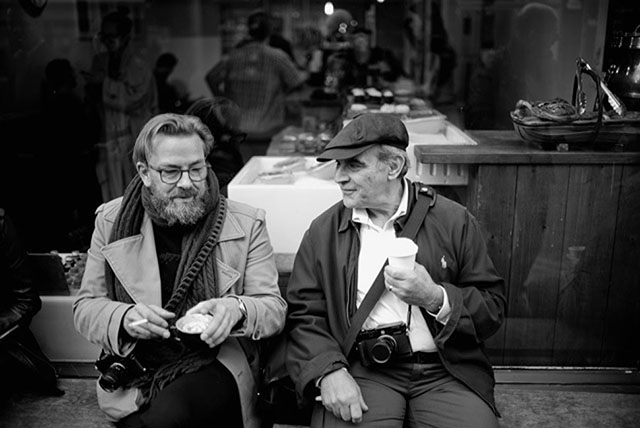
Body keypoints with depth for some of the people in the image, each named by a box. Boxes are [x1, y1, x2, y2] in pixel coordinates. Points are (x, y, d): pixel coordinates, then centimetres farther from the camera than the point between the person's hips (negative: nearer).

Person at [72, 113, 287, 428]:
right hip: (135, 371, 2)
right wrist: (124, 318, -14)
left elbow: (274, 310, -1)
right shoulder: (111, 221, 6)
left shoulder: (246, 224, 0)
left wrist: (237, 309, -25)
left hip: (218, 366, -1)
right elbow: (85, 307, 9)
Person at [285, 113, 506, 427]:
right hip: (362, 371, 0)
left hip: (445, 370, 1)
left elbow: (494, 308, 4)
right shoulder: (323, 230, 7)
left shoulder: (455, 221, 4)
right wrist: (329, 372, -13)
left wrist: (436, 298, -14)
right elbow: (304, 314, 3)